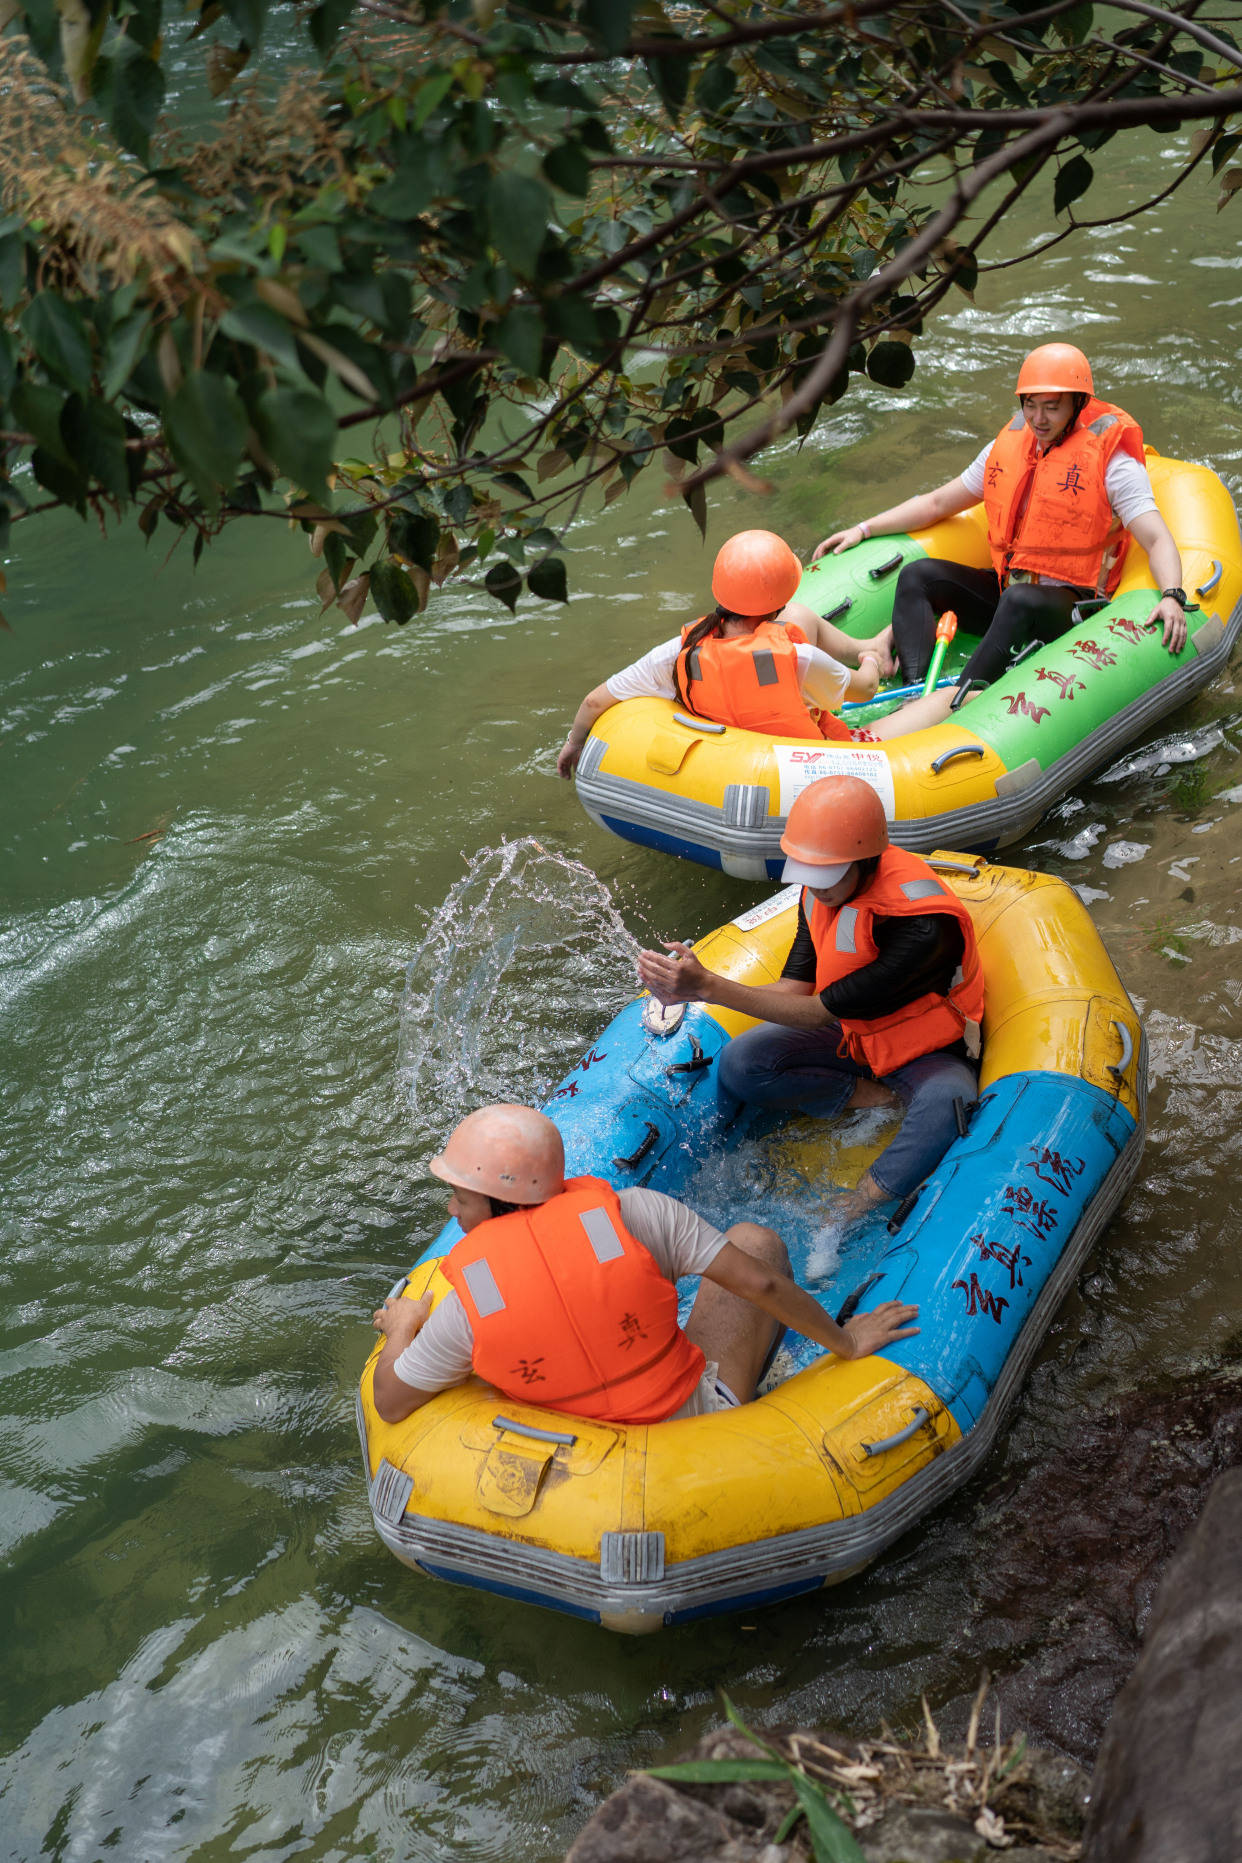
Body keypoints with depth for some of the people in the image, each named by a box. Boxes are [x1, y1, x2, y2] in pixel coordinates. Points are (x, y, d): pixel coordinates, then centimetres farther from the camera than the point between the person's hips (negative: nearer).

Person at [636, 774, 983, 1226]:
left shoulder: (924, 925, -34)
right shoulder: (821, 891, -11)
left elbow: (820, 1014, -31)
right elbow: (795, 990, -8)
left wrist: (709, 985, -33)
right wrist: (693, 990, -23)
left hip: (929, 1053, -7)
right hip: (853, 1036, 7)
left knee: (944, 1106, -41)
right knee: (739, 1063, -14)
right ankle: (877, 1096, -10)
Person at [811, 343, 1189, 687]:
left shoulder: (1110, 460, -8)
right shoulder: (1006, 447, 9)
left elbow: (1158, 539, -16)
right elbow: (936, 504, 18)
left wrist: (1171, 596, -37)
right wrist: (864, 530, 11)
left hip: (1068, 604, -6)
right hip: (1004, 589, 6)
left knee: (1020, 600, -38)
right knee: (919, 576, -11)